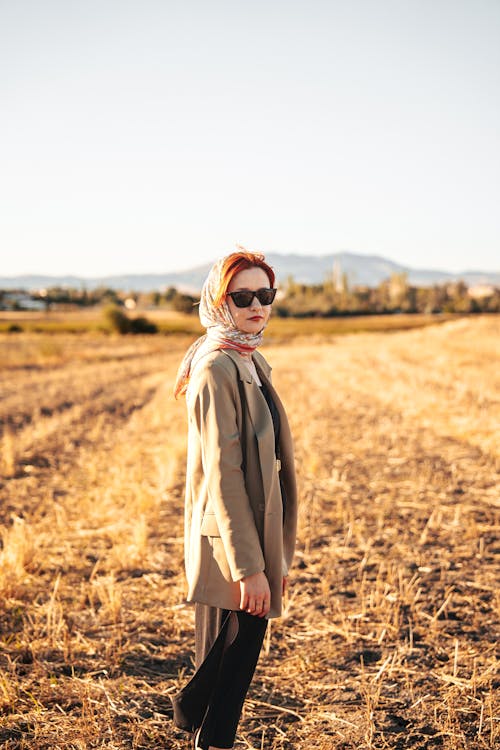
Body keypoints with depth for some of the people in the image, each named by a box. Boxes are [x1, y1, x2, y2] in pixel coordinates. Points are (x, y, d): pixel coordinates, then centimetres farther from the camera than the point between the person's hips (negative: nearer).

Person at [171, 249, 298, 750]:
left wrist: (274, 556, 18)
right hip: (229, 542, -9)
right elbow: (222, 473, -21)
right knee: (227, 665, 2)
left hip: (253, 535, 9)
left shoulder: (251, 362, 11)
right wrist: (248, 566, -21)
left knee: (230, 663, 18)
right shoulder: (216, 368, -17)